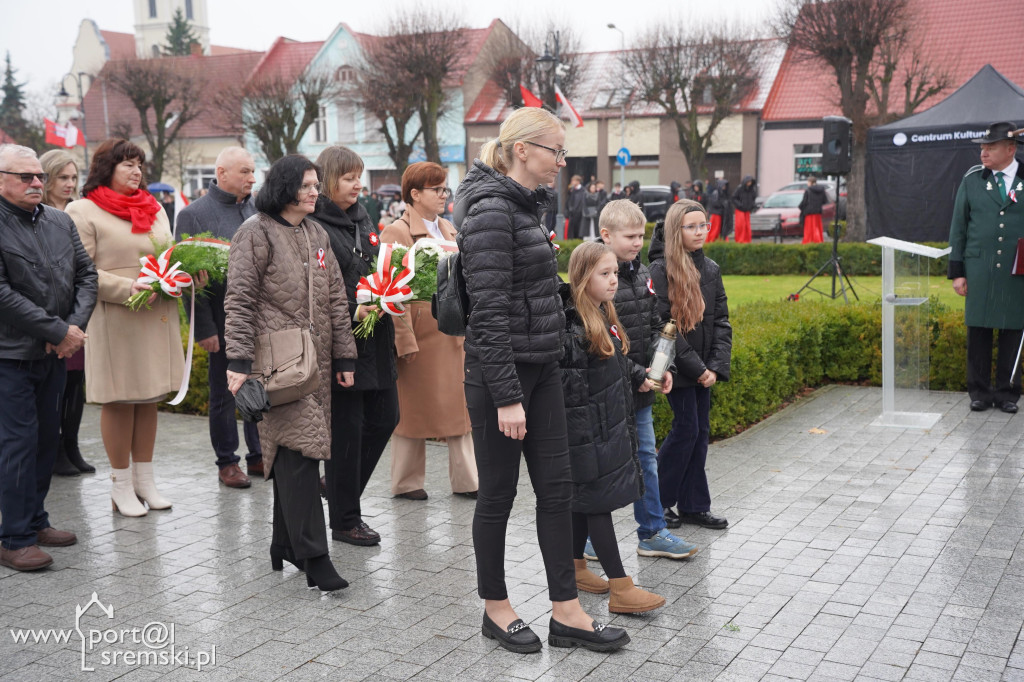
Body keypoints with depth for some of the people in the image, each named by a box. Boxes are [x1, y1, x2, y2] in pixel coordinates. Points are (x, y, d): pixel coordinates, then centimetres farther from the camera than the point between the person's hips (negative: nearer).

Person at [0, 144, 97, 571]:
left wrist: (75, 327, -6)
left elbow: (86, 275, 10)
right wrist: (58, 331, -16)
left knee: (47, 440, 13)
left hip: (55, 354, 7)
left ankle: (35, 521, 27)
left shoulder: (61, 222, 9)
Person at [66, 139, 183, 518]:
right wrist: (126, 287, -20)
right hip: (114, 320, -6)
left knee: (149, 399, 10)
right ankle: (121, 485, 13)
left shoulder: (155, 209, 17)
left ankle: (144, 478, 21)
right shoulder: (83, 211, -3)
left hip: (157, 317, 6)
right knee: (119, 400, 1)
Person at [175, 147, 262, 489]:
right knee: (223, 393, 7)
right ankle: (227, 462, 19)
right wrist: (204, 328, -13)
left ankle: (258, 455, 25)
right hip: (224, 321, -5)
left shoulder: (257, 210, 9)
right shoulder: (194, 214, -7)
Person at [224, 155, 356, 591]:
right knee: (297, 445, -13)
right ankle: (313, 558, -12)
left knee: (296, 449, 9)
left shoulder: (317, 235, 17)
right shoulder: (256, 232, -4)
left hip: (316, 359, 7)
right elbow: (239, 301, -9)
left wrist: (344, 356, 15)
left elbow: (336, 300, 19)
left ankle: (286, 544, 20)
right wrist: (239, 361, -16)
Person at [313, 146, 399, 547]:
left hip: (375, 341, 8)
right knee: (346, 428, 1)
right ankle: (345, 521, 14)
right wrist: (352, 311, -27)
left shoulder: (362, 220, 14)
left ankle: (342, 488, 33)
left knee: (384, 418, 12)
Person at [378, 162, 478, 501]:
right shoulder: (397, 233, -8)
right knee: (413, 408, 4)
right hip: (420, 333, -7)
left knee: (459, 405, 8)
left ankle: (465, 480, 17)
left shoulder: (447, 229, 16)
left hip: (452, 334, 7)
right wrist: (405, 342, -18)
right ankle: (406, 483, 18)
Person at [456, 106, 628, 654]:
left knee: (556, 488, 9)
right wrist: (506, 397, -21)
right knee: (498, 494, 5)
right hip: (501, 372, -9)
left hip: (541, 368, 9)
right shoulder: (491, 210, -17)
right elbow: (490, 313, -21)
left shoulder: (522, 207, 13)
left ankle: (566, 613, 17)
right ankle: (496, 609, 22)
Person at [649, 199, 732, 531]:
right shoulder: (661, 270, -12)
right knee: (686, 429, -5)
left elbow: (721, 321, 8)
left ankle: (693, 506, 17)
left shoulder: (711, 269, 9)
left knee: (701, 430, 8)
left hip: (702, 369, 7)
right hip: (677, 366, -6)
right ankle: (657, 502, 10)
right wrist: (695, 367, -15)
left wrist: (715, 366, -4)